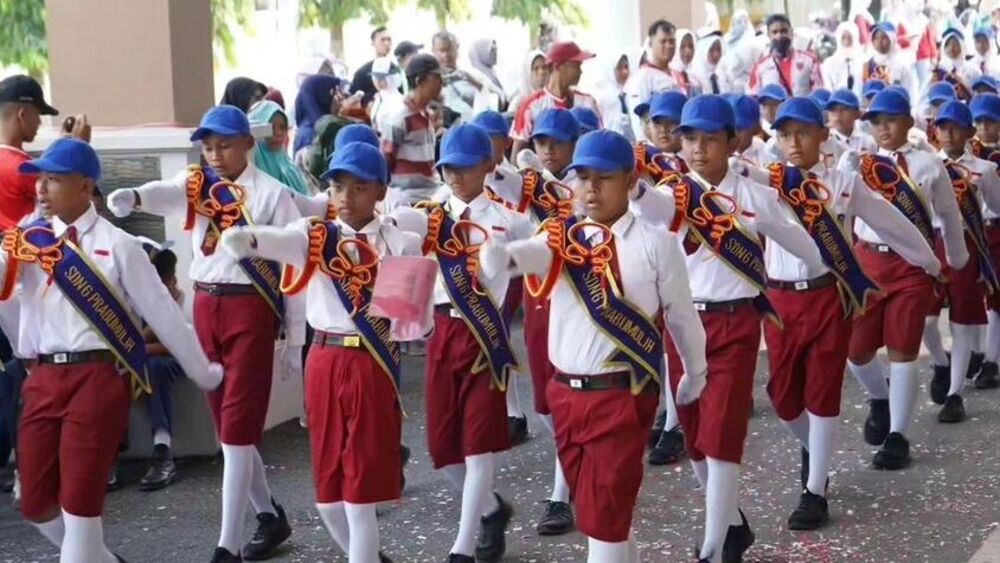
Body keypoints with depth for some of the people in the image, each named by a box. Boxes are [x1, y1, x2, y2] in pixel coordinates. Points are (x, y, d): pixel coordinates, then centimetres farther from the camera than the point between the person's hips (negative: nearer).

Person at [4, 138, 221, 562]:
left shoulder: (115, 244, -3)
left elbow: (161, 312, 2)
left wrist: (201, 371, 8)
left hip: (98, 379, -5)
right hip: (43, 379, 5)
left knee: (80, 502, -2)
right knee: (36, 503, 9)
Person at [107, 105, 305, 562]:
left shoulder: (272, 193, -4)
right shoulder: (195, 184, 7)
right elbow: (165, 193, -17)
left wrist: (295, 336, -5)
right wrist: (132, 196, -41)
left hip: (250, 309, -5)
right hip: (205, 307, 5)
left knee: (238, 426, -7)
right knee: (226, 422, 13)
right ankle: (269, 516, 30)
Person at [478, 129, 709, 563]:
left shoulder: (654, 243, -8)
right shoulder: (562, 237, 2)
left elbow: (681, 313, 4)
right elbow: (531, 253, -21)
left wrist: (695, 372, 16)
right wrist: (502, 254, -44)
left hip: (622, 394, -5)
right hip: (566, 392, 5)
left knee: (605, 511, -4)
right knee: (590, 504, 18)